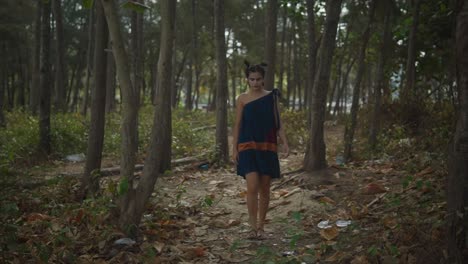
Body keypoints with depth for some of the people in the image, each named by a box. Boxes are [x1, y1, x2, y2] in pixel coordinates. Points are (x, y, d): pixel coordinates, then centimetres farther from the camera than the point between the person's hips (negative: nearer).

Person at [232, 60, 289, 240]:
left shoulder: (271, 96, 4)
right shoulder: (242, 99, 3)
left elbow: (278, 122, 5)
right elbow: (237, 125, 4)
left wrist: (284, 142, -7)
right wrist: (234, 149, -1)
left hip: (267, 147, 1)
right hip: (248, 146, -1)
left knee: (264, 188, 6)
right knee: (252, 187, -13)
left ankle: (261, 227, 18)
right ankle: (253, 227, -5)